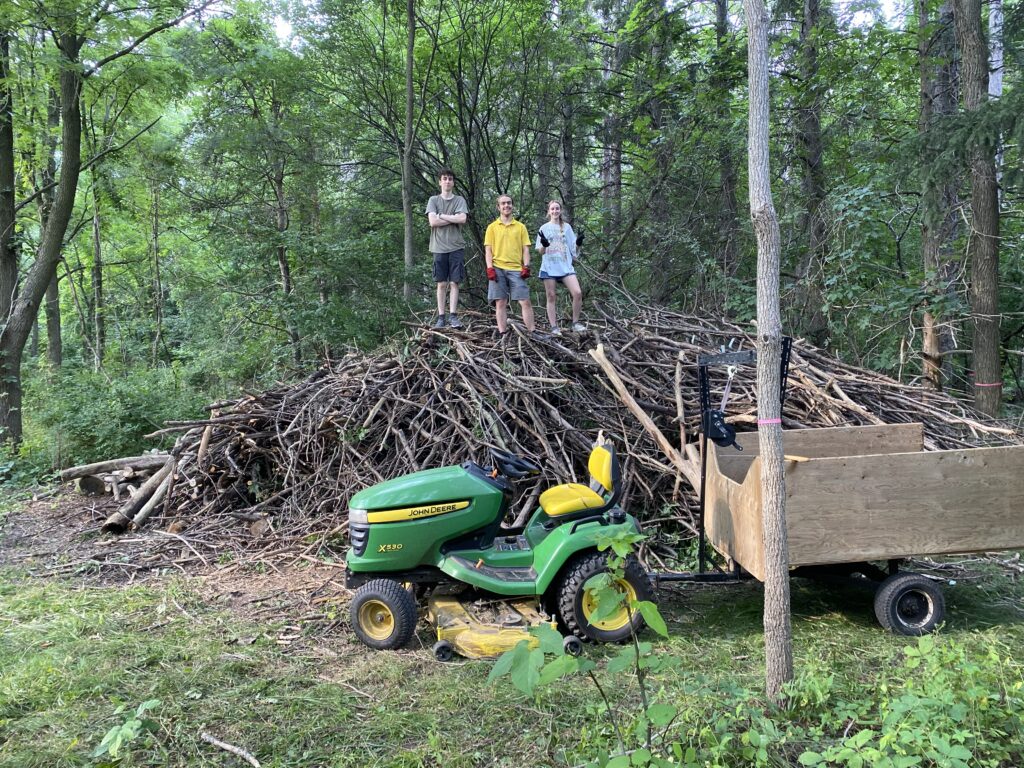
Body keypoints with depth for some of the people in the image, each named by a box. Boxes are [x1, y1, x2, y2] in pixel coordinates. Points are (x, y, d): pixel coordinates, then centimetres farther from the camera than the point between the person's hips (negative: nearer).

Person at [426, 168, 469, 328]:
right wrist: (453, 219, -5)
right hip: (439, 247, 0)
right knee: (441, 284, 2)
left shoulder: (459, 200, 9)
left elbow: (462, 219, -8)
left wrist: (441, 216, -5)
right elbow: (432, 222, -5)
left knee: (454, 283, 0)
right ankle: (441, 317, 4)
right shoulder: (433, 200, 8)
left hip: (456, 247, 0)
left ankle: (453, 316, 2)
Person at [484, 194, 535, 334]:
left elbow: (525, 249, 9)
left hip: (516, 269, 1)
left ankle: (532, 332, 0)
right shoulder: (492, 227, 9)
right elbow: (488, 250, 5)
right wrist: (490, 268, -7)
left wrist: (526, 266, -4)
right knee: (500, 303, 0)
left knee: (525, 302, -5)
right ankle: (502, 333, 3)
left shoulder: (520, 227, 12)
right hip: (498, 269, -1)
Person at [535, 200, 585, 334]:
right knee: (551, 297, -1)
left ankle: (575, 323, 0)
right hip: (549, 267, -1)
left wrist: (578, 243, -10)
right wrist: (544, 245, -17)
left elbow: (571, 247, 12)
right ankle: (554, 327, 4)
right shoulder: (544, 228, 8)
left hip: (565, 266, 1)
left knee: (577, 293, -14)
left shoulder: (566, 227, 12)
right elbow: (540, 251, 5)